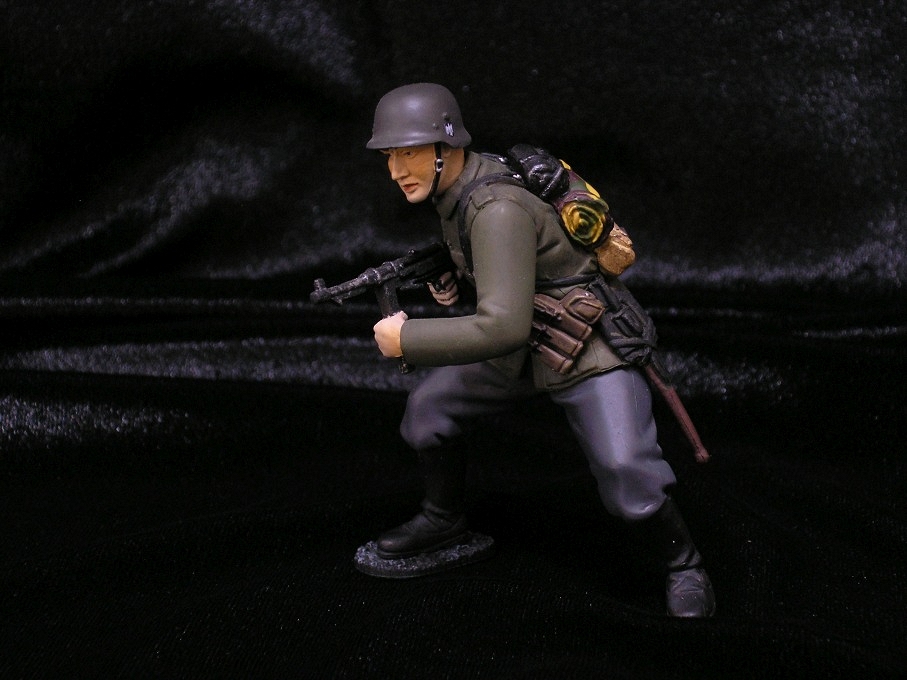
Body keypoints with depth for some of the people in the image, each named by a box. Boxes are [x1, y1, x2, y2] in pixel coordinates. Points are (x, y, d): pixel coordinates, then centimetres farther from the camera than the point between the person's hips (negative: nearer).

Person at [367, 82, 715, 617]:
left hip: (588, 351, -9)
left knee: (628, 478, -24)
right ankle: (445, 521, 34)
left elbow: (504, 328, -39)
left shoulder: (496, 208, -32)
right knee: (428, 410, 11)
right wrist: (458, 278, 1)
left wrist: (405, 340, -29)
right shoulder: (454, 187, -2)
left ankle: (685, 568, 3)